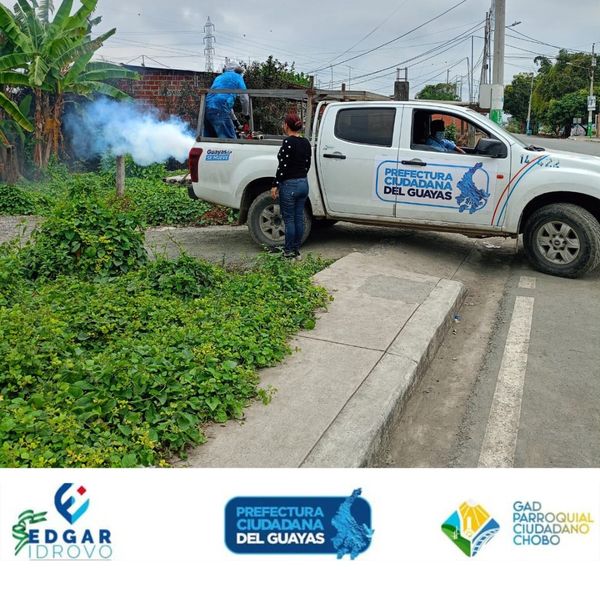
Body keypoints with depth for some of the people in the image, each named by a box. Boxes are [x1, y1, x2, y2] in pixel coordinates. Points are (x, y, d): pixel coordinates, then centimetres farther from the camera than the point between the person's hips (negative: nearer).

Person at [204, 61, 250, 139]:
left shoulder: (219, 77, 32)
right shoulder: (237, 77, 13)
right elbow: (245, 99, 9)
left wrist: (235, 120, 40)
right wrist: (245, 114, 27)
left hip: (207, 109, 8)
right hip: (219, 110, -7)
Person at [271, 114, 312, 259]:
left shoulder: (288, 142, -15)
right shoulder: (306, 142, 8)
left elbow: (283, 166, -18)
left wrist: (275, 185, -13)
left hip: (289, 185, -7)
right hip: (303, 184, 7)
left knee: (289, 219, 0)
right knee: (299, 218, 11)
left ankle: (289, 252, 6)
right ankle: (296, 250, 19)